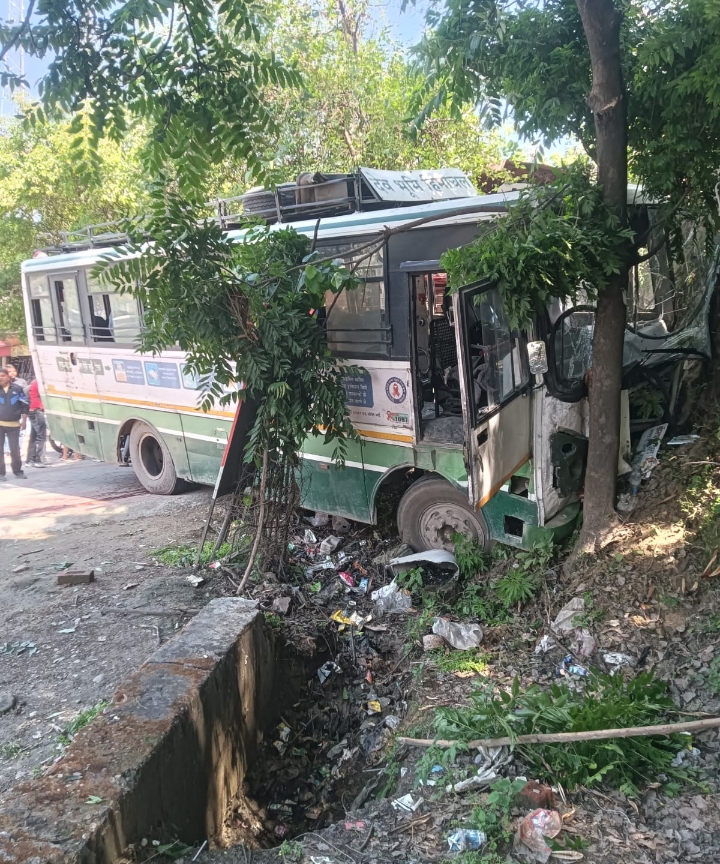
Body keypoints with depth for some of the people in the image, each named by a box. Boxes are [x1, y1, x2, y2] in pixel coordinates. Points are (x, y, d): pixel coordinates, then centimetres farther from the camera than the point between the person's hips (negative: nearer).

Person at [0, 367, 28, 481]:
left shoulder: (17, 388, 2)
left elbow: (24, 405, 6)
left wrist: (24, 421, 2)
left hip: (13, 424, -1)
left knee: (15, 449, 4)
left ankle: (17, 470, 17)